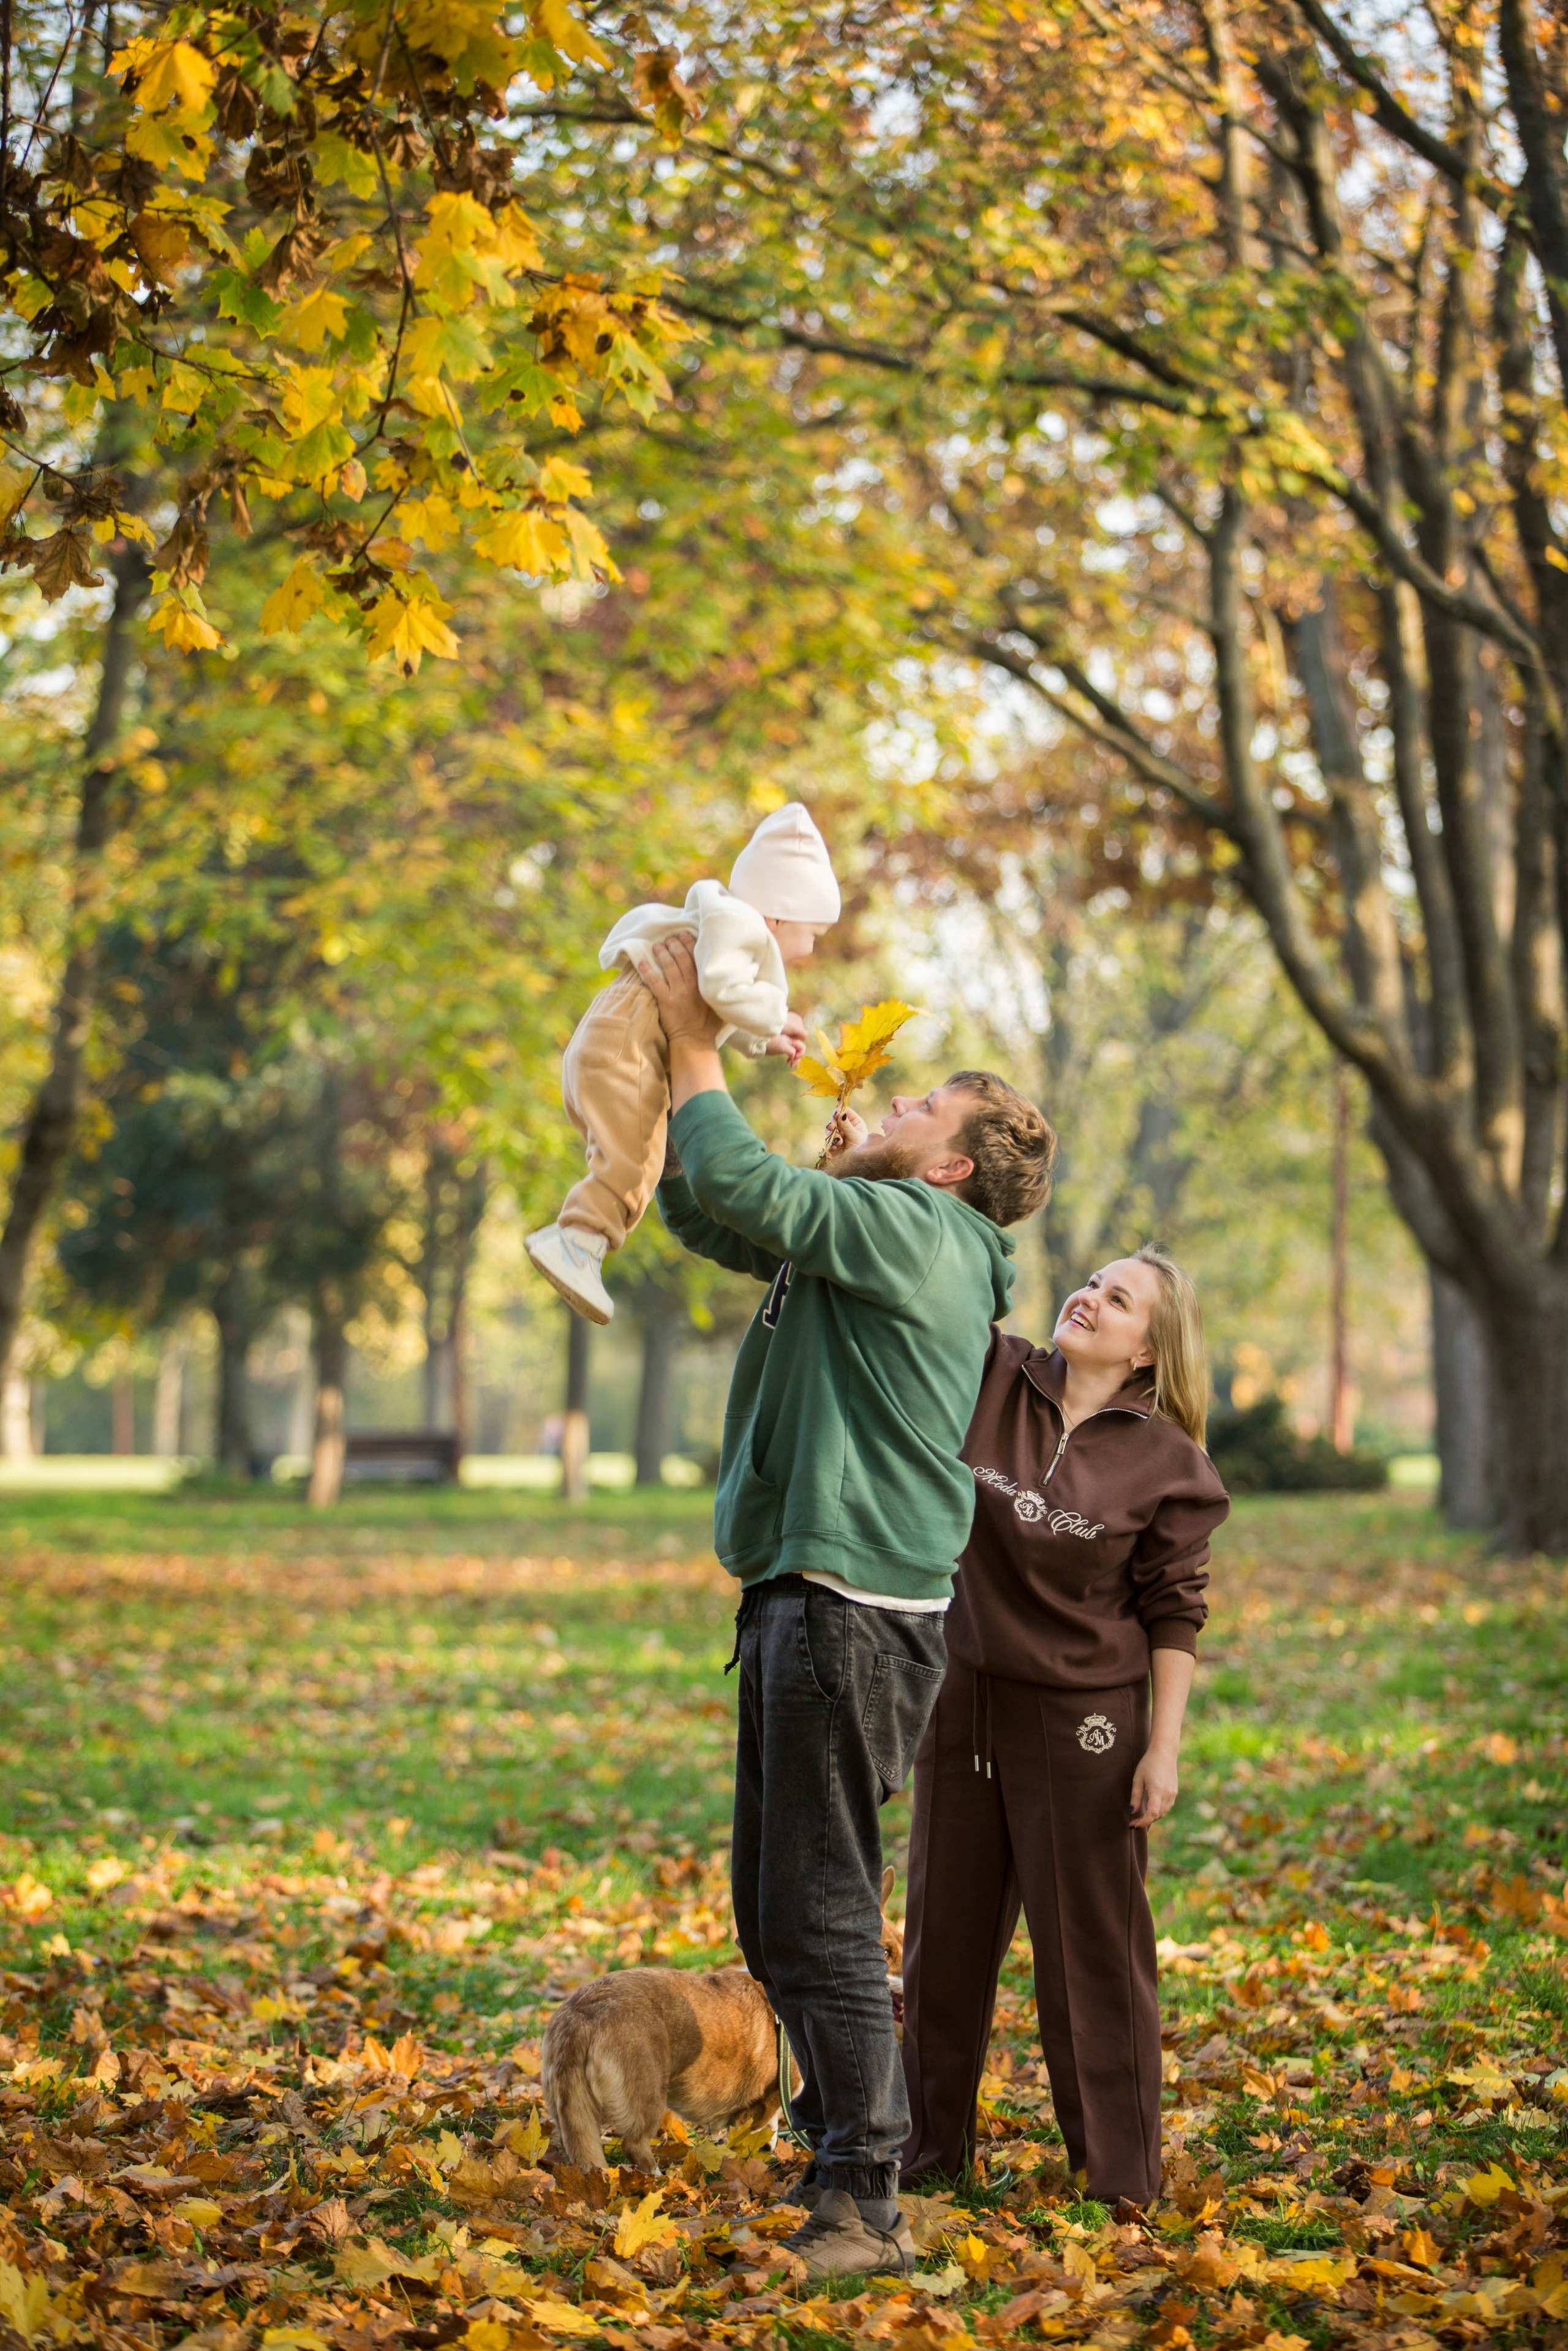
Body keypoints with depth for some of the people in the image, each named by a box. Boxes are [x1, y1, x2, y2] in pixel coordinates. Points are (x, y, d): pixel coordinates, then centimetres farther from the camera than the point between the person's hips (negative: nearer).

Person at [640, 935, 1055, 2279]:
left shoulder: (913, 1231, -11)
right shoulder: (861, 1238, 19)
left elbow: (737, 1182, -19)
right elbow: (702, 1207, 25)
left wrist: (697, 1045, -6)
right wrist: (691, 1056, 15)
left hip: (854, 1613, -10)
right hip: (805, 1608, 10)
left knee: (821, 1918, -9)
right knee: (779, 1917, 16)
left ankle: (866, 2209, -6)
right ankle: (839, 2147, 27)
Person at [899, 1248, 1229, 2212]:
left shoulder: (1165, 1462, -8)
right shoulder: (992, 1378, -2)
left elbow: (1175, 1615, -5)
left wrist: (1165, 1748, -10)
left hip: (1083, 1721, -4)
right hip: (963, 1701, 4)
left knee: (1090, 1946, 3)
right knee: (946, 1936, 14)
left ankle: (1120, 2175, 15)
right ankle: (931, 2150, 28)